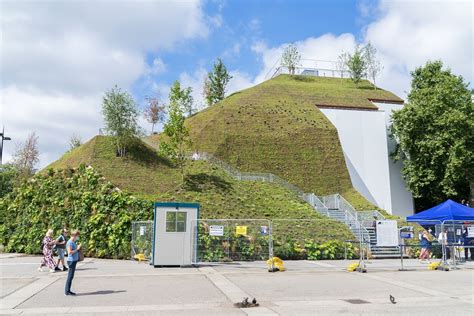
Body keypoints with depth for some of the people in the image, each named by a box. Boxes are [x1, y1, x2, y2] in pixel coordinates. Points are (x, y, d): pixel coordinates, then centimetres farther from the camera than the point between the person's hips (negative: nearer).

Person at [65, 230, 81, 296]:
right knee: (70, 276, -5)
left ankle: (68, 290, 18)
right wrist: (77, 249, -16)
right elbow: (69, 252, -20)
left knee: (71, 276, 12)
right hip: (71, 261, -10)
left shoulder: (73, 242, 15)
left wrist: (78, 248, 10)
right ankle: (67, 291, 1)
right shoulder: (70, 242, -14)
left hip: (74, 261, 10)